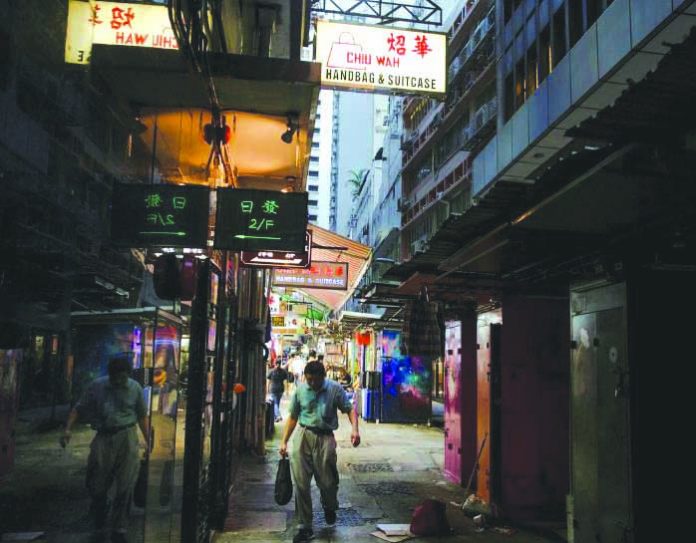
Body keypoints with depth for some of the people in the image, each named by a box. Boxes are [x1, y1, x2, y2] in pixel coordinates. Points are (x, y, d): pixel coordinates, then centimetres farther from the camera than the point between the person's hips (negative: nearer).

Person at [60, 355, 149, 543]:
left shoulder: (135, 388, 4)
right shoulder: (97, 386, 1)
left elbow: (142, 416, 11)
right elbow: (79, 408, 3)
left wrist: (149, 442, 10)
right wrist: (68, 429, -13)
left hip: (127, 437, 0)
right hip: (103, 437, 0)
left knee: (125, 486, 0)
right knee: (97, 486, 6)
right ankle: (99, 527, 24)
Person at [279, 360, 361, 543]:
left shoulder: (335, 389, -1)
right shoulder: (300, 390, 6)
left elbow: (349, 409, 1)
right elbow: (293, 417, 13)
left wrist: (354, 429, -18)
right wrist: (284, 441, 9)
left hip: (325, 437, -2)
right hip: (303, 435, 2)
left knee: (328, 482, 1)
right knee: (300, 483, -1)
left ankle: (329, 508, 38)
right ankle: (305, 527, 12)